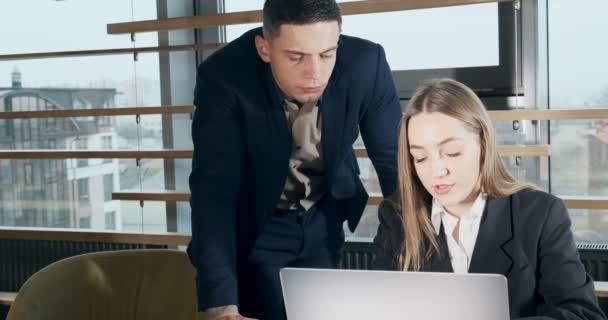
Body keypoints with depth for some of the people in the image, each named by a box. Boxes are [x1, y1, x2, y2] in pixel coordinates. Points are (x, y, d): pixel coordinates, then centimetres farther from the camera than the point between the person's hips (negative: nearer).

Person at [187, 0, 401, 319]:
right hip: (256, 225, -2)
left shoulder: (366, 63, -24)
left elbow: (395, 161, -15)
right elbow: (214, 189, -35)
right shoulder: (224, 76, -30)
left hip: (329, 218, 3)